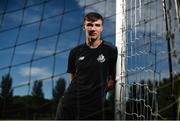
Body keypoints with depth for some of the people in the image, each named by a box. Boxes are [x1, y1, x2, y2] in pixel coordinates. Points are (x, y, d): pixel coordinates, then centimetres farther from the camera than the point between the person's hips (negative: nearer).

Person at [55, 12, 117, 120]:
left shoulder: (110, 50, -3)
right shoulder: (75, 51, 6)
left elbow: (113, 80, 2)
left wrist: (99, 90, -4)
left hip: (94, 106, -3)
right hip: (69, 103, 3)